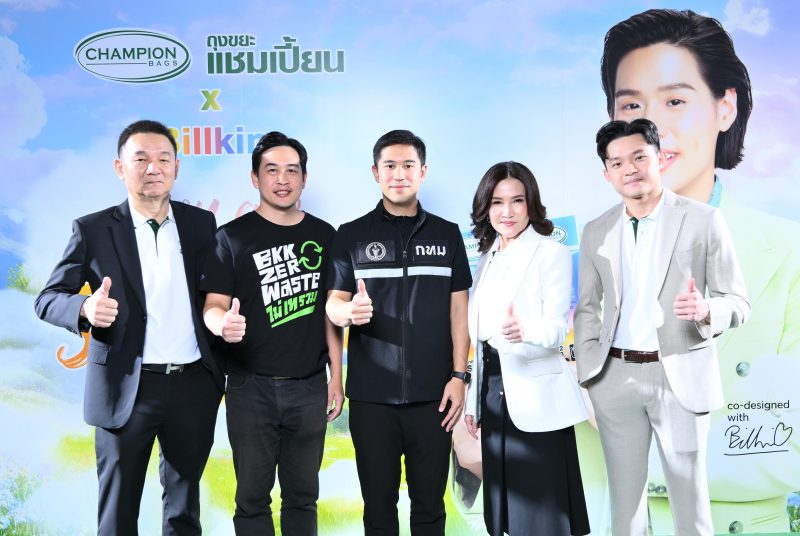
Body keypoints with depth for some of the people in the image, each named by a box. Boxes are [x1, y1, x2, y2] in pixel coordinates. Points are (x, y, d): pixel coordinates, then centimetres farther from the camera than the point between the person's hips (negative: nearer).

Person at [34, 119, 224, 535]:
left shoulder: (201, 223, 5)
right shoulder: (93, 230, -3)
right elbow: (48, 299, -3)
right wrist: (86, 308, -24)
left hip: (194, 384, 3)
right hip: (127, 388, -2)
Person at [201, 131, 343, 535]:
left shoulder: (323, 235, 6)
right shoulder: (233, 236, -2)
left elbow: (329, 311, 10)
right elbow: (213, 304, -6)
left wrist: (336, 377, 6)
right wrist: (223, 324, -30)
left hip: (310, 386, 2)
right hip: (251, 385, -2)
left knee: (302, 495, 11)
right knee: (253, 495, 7)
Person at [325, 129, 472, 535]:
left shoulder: (447, 234, 6)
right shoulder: (351, 235, 3)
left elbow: (458, 308, 6)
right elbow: (332, 305, 1)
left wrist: (459, 375, -1)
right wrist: (349, 311, -23)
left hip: (433, 393, 1)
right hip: (372, 395, 0)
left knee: (429, 502, 9)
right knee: (378, 502, 9)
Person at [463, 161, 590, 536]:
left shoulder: (552, 253, -7)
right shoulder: (487, 258, 12)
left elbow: (557, 327, -17)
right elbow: (479, 336, 13)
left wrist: (525, 330, -39)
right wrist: (473, 400, 12)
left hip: (536, 396, -6)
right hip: (492, 392, 6)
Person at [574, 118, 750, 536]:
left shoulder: (703, 221, -3)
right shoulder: (595, 233, 7)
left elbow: (738, 302, -3)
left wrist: (705, 310, -24)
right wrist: (587, 372, 3)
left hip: (681, 376, -3)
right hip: (617, 377, 3)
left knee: (689, 495, 6)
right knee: (624, 495, 13)